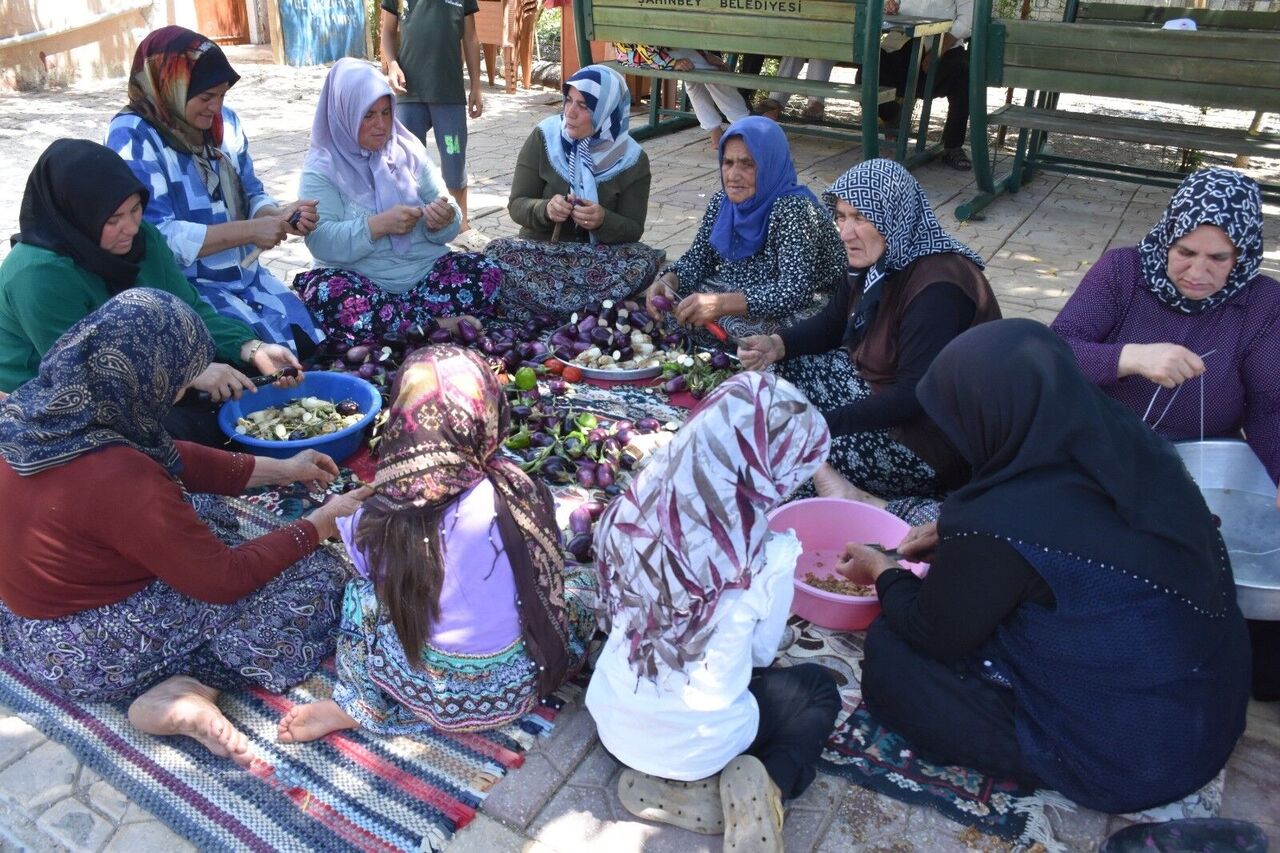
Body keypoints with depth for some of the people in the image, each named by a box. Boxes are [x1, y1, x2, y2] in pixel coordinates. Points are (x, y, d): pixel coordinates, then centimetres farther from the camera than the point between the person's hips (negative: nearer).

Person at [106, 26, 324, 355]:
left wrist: (279, 215, -11)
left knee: (313, 345, -5)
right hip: (182, 289, -6)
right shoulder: (133, 136, -13)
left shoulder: (223, 121, 5)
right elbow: (157, 238, -22)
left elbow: (251, 196, 12)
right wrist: (250, 231, -23)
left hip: (247, 276, 6)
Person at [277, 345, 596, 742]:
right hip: (515, 689, -1)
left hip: (426, 691, 1)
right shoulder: (520, 493, -20)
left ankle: (356, 707, 11)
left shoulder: (374, 518, -19)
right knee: (586, 578, 20)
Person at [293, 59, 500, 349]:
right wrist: (378, 225, -26)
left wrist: (443, 221, -19)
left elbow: (446, 217, 5)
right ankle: (437, 324, -23)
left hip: (425, 271, 3)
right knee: (328, 301, -35)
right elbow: (320, 241, -14)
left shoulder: (408, 150, 8)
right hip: (360, 282, -2)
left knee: (487, 275, -20)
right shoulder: (322, 167, -2)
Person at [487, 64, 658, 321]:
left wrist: (603, 221, -27)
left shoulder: (631, 159, -5)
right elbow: (516, 205, -4)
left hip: (598, 257, 0)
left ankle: (544, 316, -28)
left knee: (645, 259, -30)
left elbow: (633, 230, -4)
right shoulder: (544, 137, -5)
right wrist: (545, 210, -27)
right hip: (540, 250, 0)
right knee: (497, 253, -29)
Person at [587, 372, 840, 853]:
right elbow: (761, 654, -7)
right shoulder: (769, 557, -26)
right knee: (819, 689, 23)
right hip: (697, 744, -3)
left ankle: (658, 780, 11)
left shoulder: (636, 512, -17)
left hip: (613, 722, 4)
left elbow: (615, 613, 0)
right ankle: (764, 786, -1)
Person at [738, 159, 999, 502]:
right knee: (786, 363, 2)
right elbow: (832, 323, 13)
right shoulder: (875, 259, -1)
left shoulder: (938, 288, -27)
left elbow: (913, 397, -30)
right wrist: (776, 344, -7)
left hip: (932, 435, -10)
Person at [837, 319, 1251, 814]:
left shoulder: (996, 529, -31)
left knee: (889, 649, -1)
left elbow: (934, 635, -11)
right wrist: (955, 539, 9)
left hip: (1121, 765, -7)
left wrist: (883, 574, 7)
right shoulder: (1130, 448, -11)